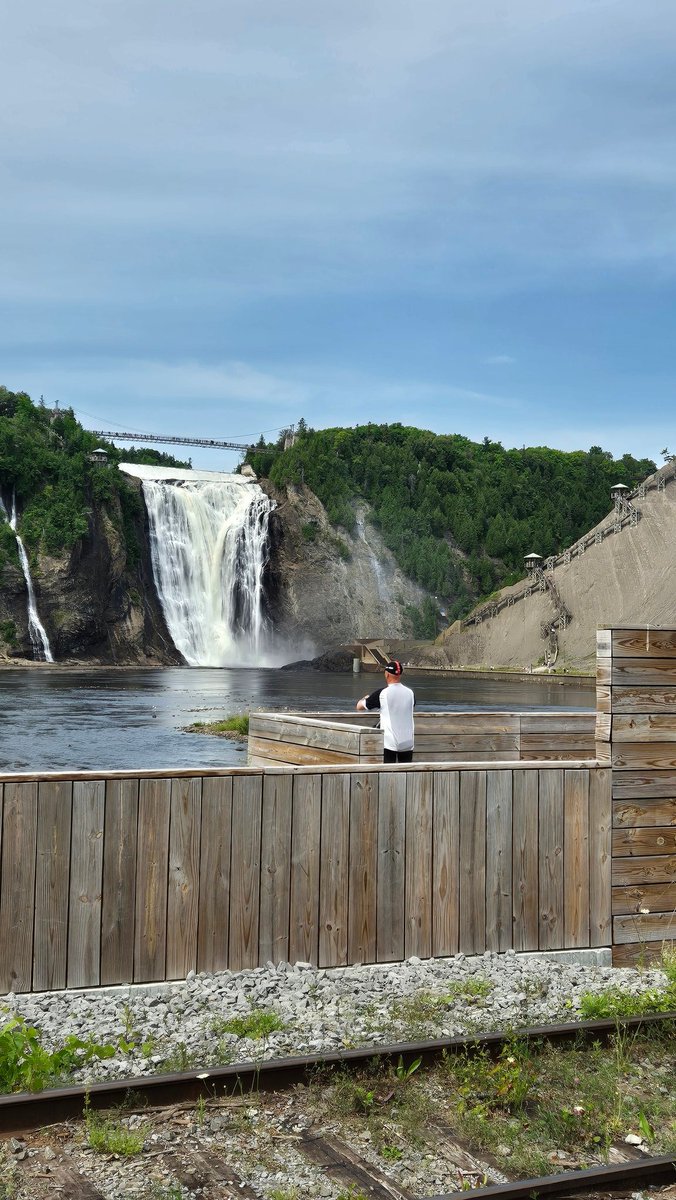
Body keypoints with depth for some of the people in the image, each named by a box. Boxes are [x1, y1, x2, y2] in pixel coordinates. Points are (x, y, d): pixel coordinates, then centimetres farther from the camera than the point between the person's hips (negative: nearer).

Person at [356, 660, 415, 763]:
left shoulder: (382, 693, -9)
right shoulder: (410, 693, 2)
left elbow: (360, 706, 2)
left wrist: (364, 698, 26)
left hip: (389, 742, -3)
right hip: (407, 743, 3)